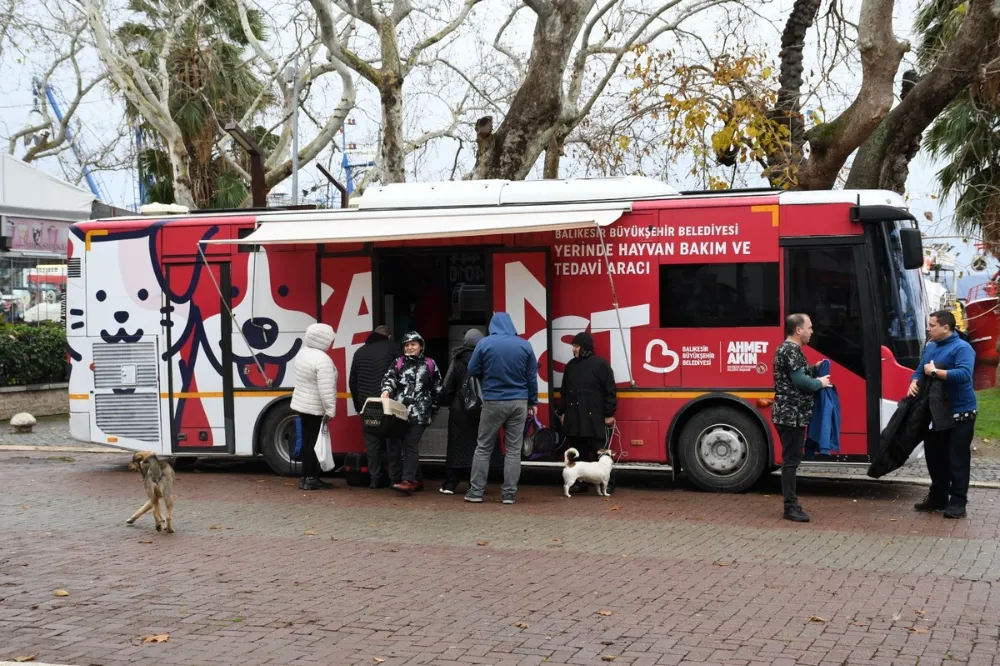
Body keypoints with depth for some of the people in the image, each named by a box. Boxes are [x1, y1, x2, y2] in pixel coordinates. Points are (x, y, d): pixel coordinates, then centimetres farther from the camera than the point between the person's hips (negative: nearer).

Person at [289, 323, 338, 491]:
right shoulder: (322, 360, -23)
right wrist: (330, 409, -20)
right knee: (315, 442, -1)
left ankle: (305, 477, 18)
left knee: (307, 441, 14)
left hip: (302, 405, 9)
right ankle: (311, 479, 2)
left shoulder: (302, 353, 6)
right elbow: (326, 389, -26)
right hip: (316, 408, -9)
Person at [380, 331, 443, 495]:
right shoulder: (398, 363, 14)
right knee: (394, 445, 0)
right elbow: (389, 377, -1)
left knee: (410, 445, -12)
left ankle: (408, 481, -18)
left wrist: (434, 410, 14)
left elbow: (437, 389, 14)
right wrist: (386, 390, -23)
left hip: (418, 413, -3)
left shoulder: (429, 364, 9)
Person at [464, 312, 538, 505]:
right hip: (519, 402, 2)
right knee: (514, 449, 6)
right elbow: (532, 377, 4)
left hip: (493, 402, -2)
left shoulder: (485, 343, -6)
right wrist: (533, 402, 12)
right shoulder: (524, 345, 0)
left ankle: (476, 491, 8)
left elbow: (472, 371, 2)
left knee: (483, 447, 8)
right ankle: (509, 493, 5)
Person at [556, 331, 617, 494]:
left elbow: (609, 391, -7)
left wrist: (609, 414, -10)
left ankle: (608, 483, 3)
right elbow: (565, 391, 21)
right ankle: (580, 482, 17)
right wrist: (562, 412, 18)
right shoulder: (571, 365, 15)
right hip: (574, 418, 6)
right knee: (578, 452, 10)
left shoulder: (600, 364, -5)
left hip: (594, 418, -6)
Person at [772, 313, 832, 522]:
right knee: (791, 460, -8)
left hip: (791, 414, 11)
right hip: (791, 415, -11)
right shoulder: (791, 350, -16)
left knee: (792, 459, 14)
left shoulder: (788, 348, 17)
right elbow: (799, 381, -23)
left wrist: (815, 369, 10)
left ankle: (792, 504, 19)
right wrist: (820, 382, -8)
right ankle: (791, 507, -5)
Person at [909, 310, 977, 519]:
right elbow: (920, 370, 15)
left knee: (958, 459, -2)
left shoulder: (962, 348, -15)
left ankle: (958, 502, 2)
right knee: (934, 456, 14)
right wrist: (914, 382, -8)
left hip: (960, 414, -8)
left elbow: (964, 374, -29)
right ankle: (937, 497, 25)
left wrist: (935, 372, -24)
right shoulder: (930, 347, 10)